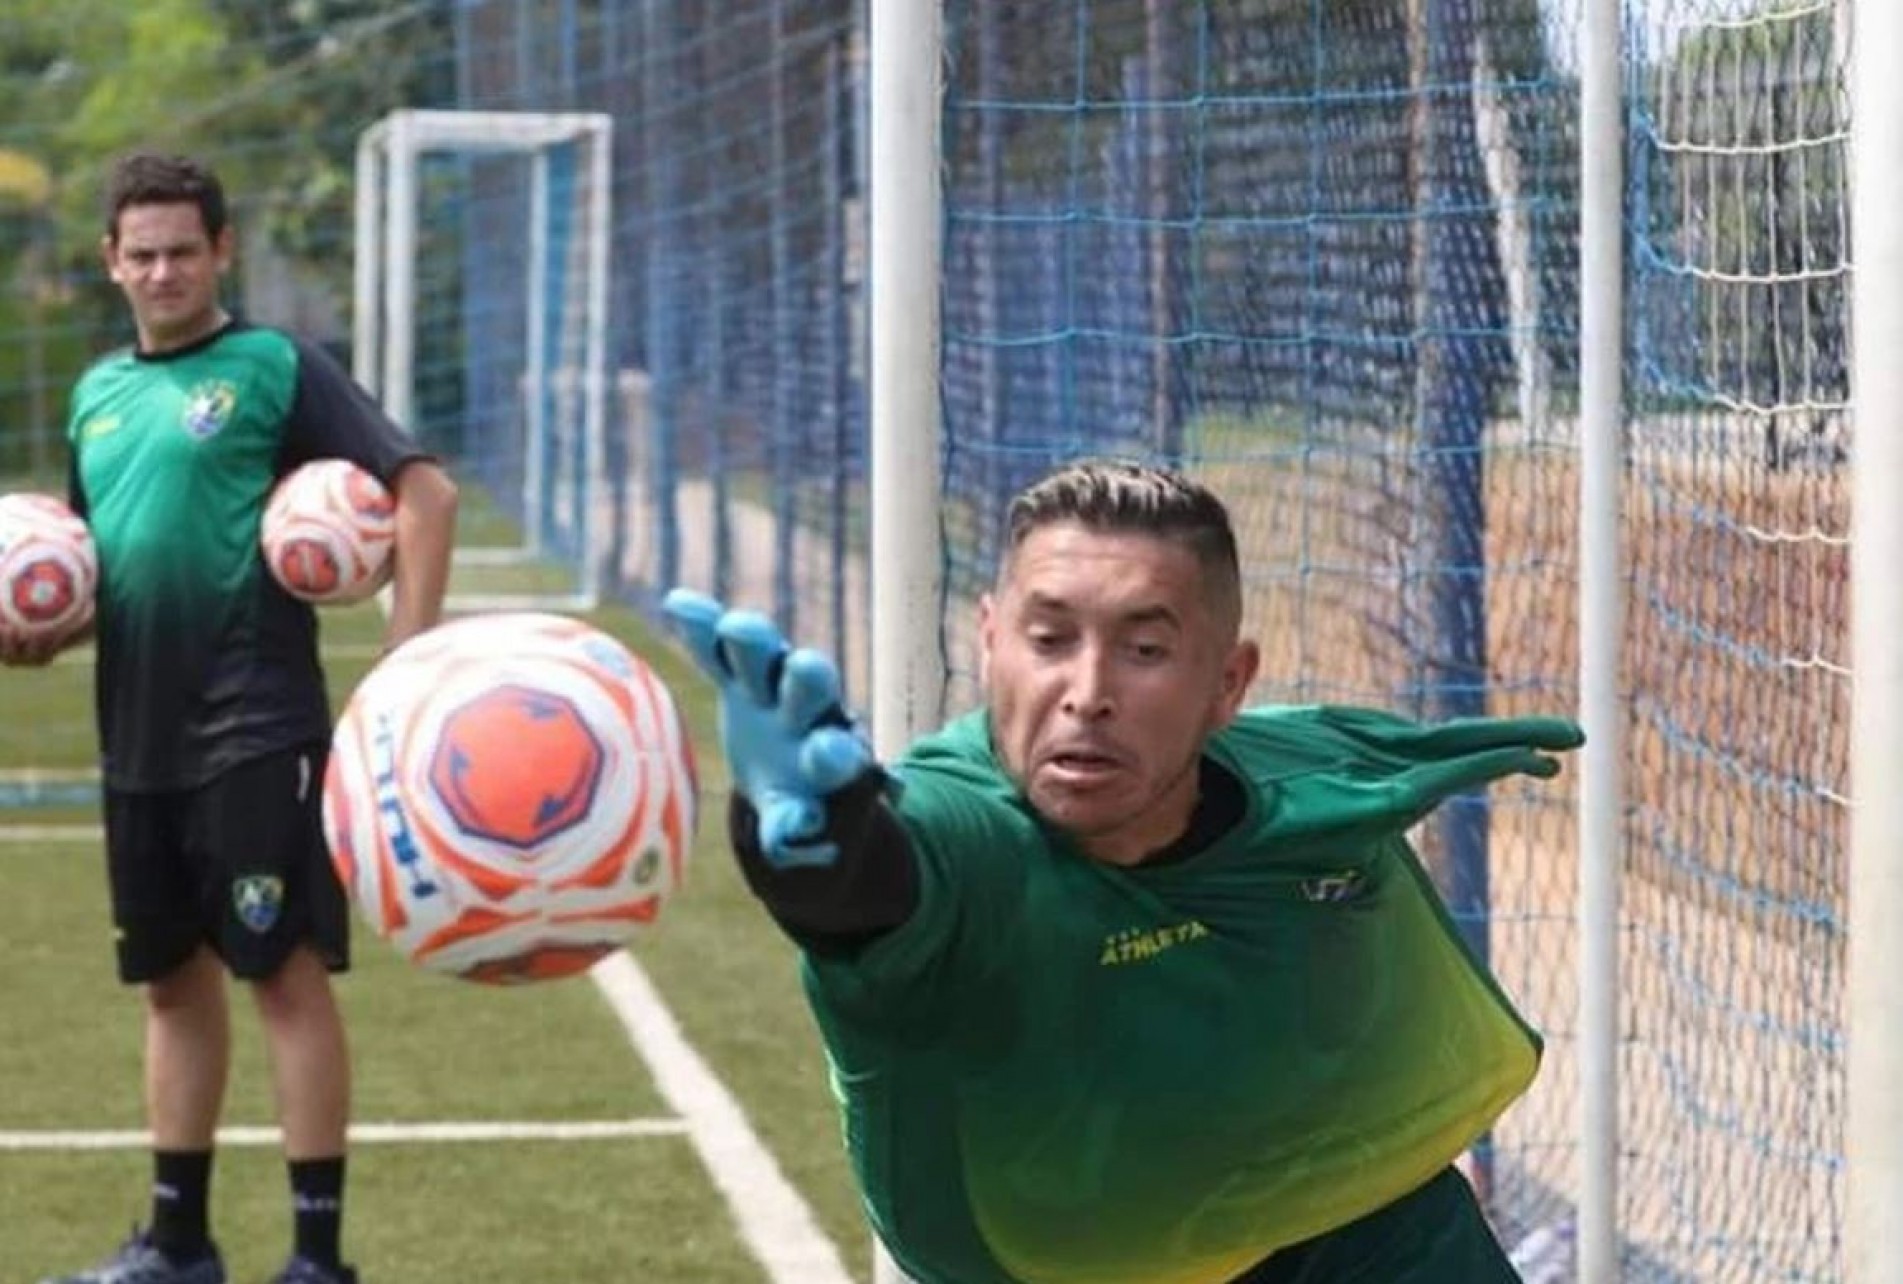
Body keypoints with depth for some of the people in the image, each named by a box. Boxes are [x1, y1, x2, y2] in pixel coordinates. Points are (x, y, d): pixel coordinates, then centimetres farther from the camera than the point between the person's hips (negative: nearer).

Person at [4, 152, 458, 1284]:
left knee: (287, 972, -5)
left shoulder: (276, 367, -5)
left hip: (258, 733, -7)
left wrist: (411, 658, -17)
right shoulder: (98, 393, 15)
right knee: (174, 978, 14)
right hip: (138, 738, 7)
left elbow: (427, 490, -10)